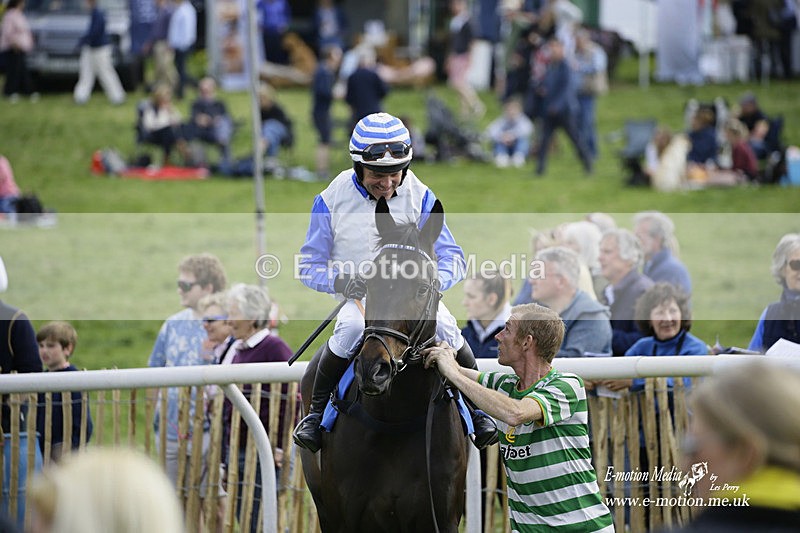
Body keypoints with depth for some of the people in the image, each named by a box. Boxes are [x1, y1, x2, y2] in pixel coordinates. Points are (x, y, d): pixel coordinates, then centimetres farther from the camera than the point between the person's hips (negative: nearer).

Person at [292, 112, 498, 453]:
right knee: (352, 329, -36)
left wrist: (434, 281, -26)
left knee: (445, 327, -29)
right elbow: (309, 267, 0)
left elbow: (452, 258, -3)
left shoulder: (419, 197, -4)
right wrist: (339, 281, -23)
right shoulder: (332, 201, -6)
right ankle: (317, 412, -16)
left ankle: (475, 408, -4)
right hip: (357, 297, -1)